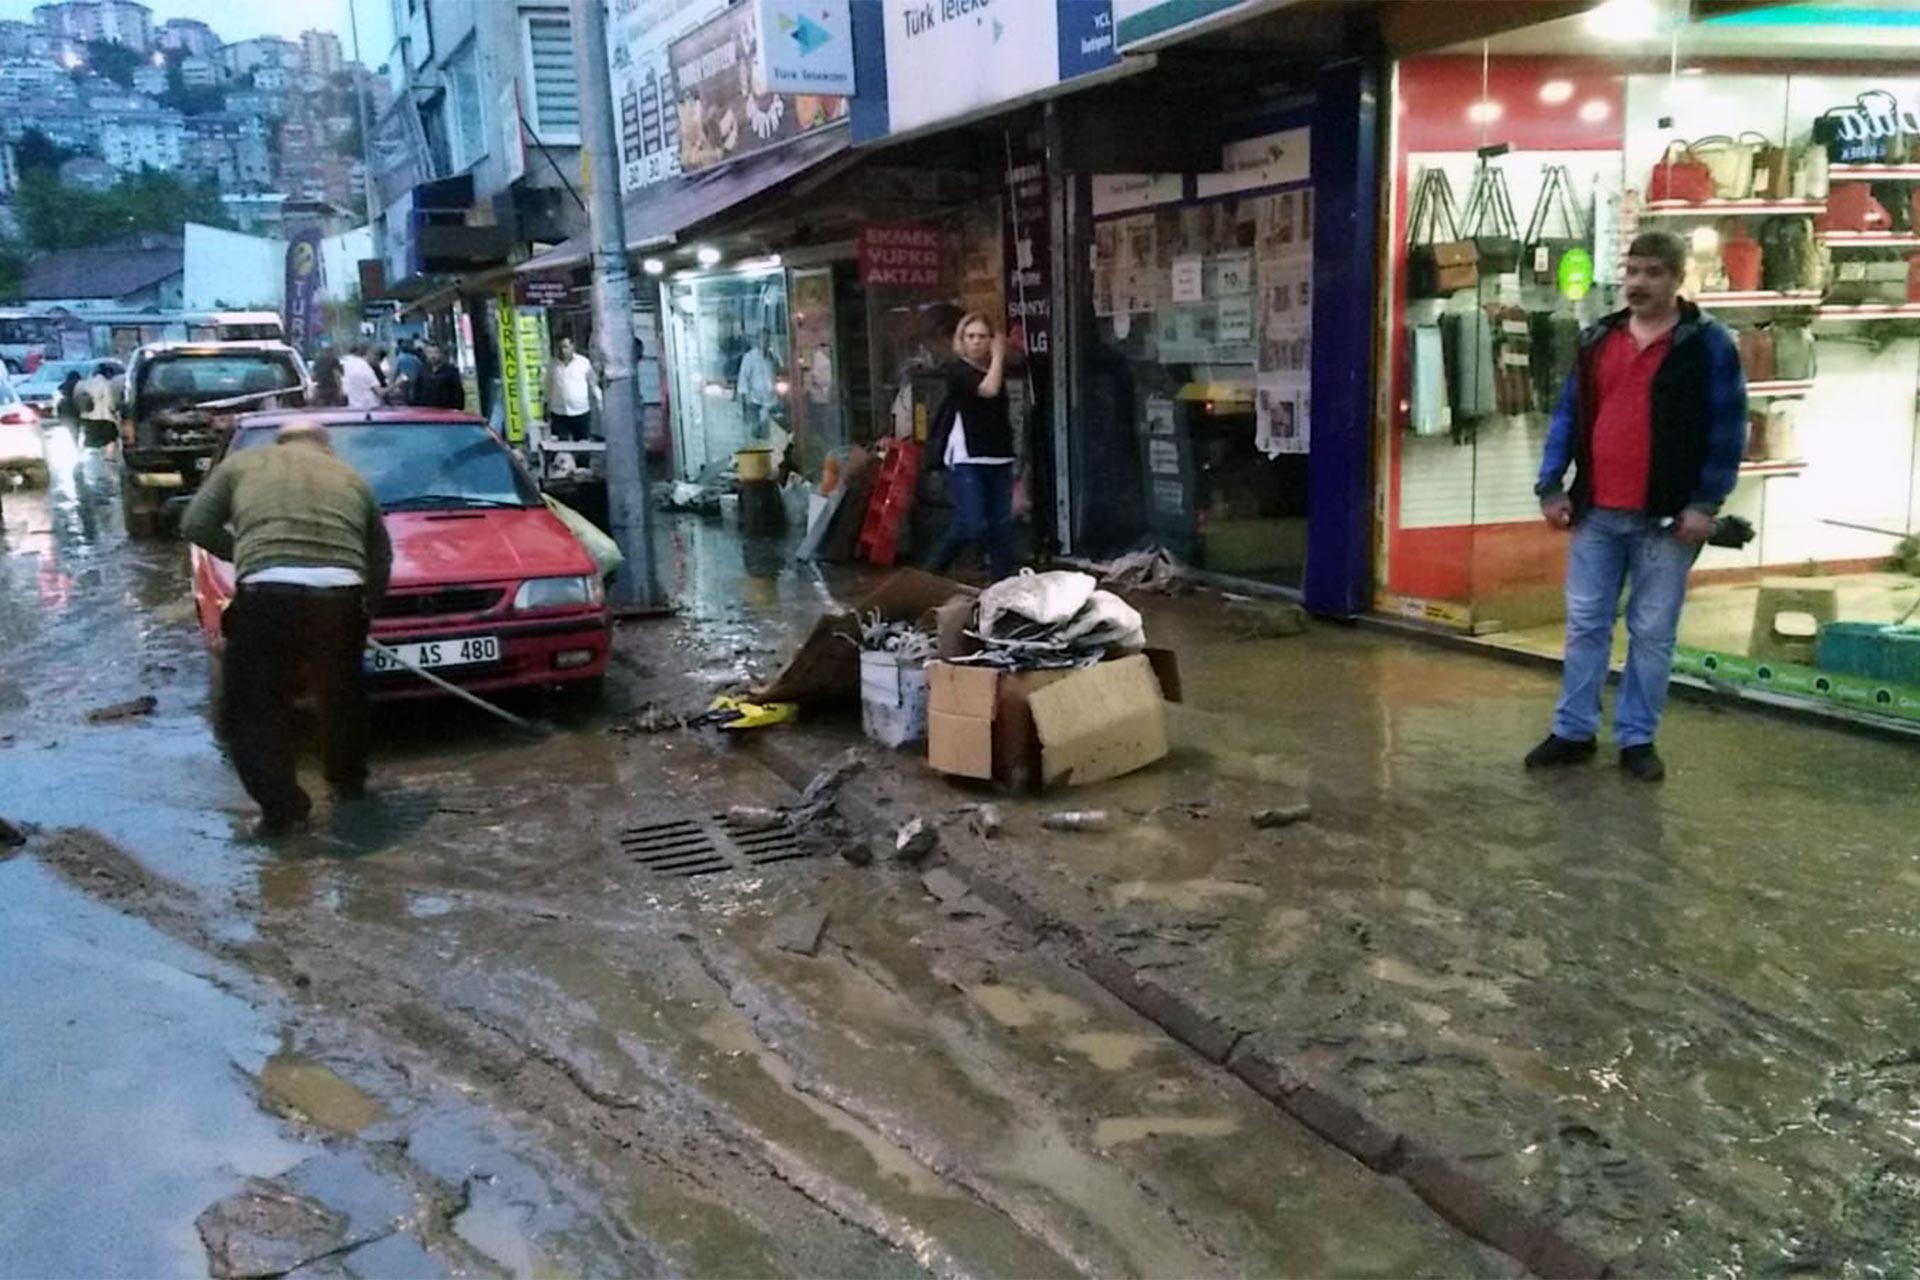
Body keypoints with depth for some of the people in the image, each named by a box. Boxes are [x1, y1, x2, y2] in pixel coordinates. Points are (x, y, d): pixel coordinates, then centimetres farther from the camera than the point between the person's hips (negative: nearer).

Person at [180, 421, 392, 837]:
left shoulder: (243, 463, 23)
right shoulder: (350, 477, 27)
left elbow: (195, 525, 15)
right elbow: (381, 556, 26)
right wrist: (366, 602, 36)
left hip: (269, 592, -3)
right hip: (340, 593, 3)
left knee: (251, 710, 13)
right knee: (342, 696, 26)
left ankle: (282, 807, 9)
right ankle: (349, 782, 41)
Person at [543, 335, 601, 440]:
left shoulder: (584, 362, -1)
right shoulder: (552, 365, 4)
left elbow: (593, 384, 6)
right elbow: (548, 389, 11)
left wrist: (599, 403, 4)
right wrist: (547, 408, 12)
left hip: (581, 413, -1)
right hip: (559, 415, 1)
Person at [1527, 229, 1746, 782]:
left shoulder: (1708, 342, -4)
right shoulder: (1597, 338, 9)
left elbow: (1728, 428, -6)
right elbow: (1568, 416, 12)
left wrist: (1705, 504, -12)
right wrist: (1552, 486, 4)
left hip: (1666, 518, -4)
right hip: (1596, 513, 4)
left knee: (1652, 633, 5)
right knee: (1585, 625, 8)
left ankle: (1637, 739, 16)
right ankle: (1573, 731, 18)